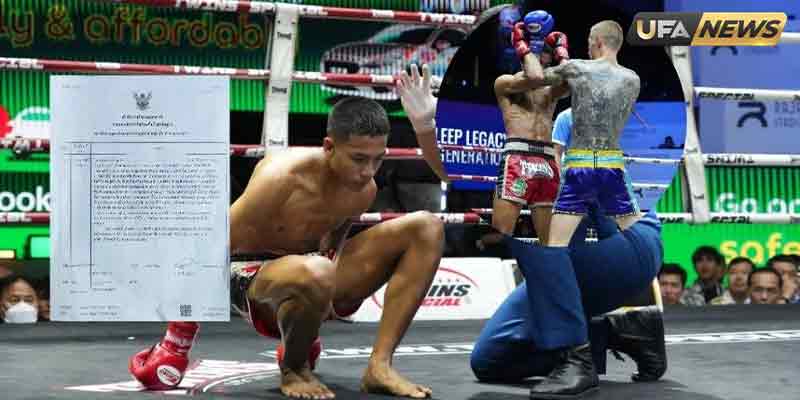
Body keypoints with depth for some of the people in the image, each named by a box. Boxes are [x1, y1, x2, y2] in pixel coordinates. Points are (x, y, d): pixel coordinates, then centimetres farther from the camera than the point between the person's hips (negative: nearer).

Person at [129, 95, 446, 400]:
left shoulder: (365, 189, -5)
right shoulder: (280, 176, -25)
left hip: (309, 276, 7)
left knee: (427, 228, -9)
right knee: (313, 273, -46)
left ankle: (380, 365, -11)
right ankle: (293, 369, -11)